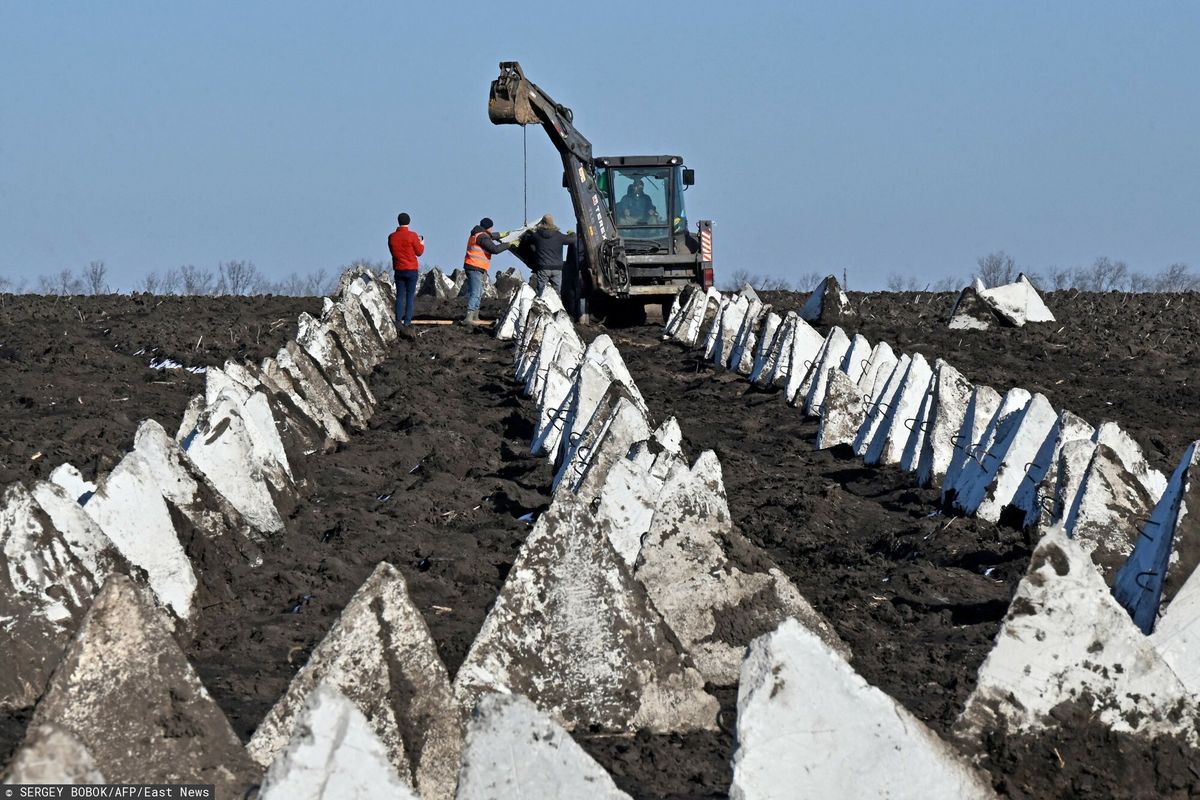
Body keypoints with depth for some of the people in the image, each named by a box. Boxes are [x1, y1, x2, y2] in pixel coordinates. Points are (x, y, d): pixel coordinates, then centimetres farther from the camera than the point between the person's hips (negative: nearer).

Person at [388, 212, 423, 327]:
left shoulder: (391, 237, 1)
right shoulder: (412, 236, -11)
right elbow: (419, 252, -4)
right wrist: (422, 244, 17)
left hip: (398, 270, 3)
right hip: (411, 270, -3)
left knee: (400, 295, 9)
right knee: (410, 295, 2)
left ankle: (398, 320, 2)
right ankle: (407, 321, -3)